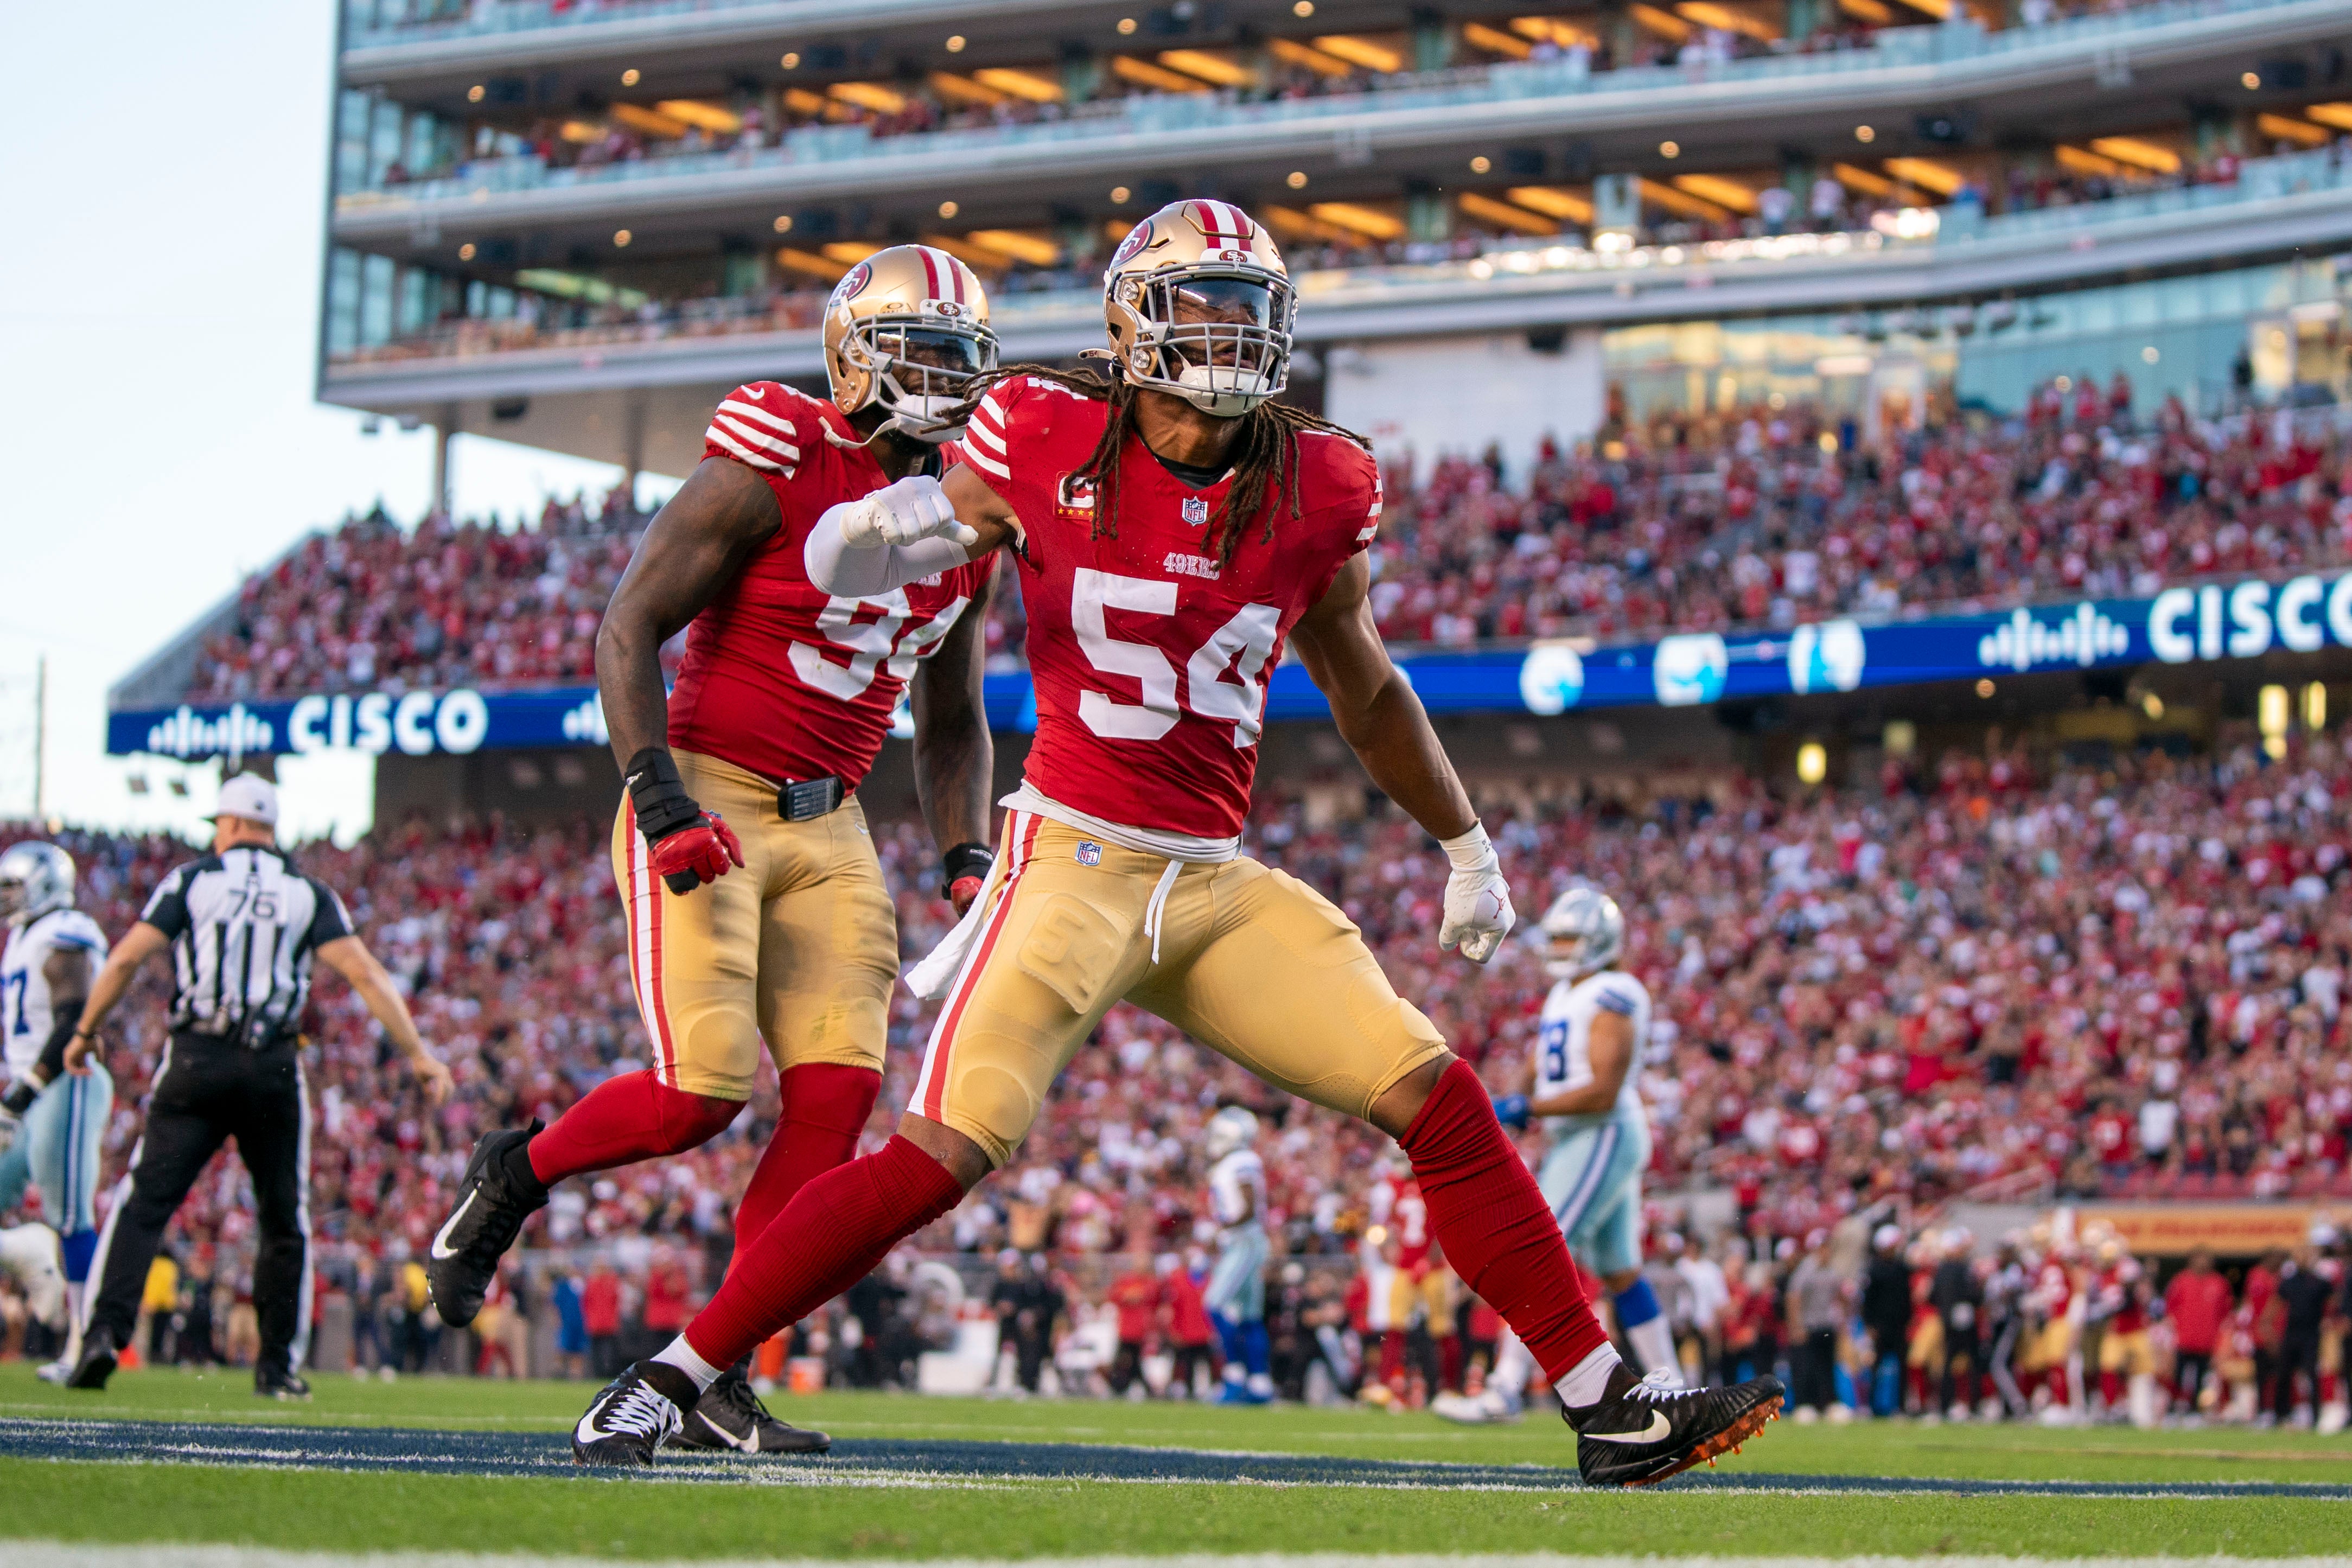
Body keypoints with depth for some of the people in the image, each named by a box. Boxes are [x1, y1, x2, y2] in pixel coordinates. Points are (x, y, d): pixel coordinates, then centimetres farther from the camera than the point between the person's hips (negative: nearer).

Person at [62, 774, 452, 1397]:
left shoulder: (191, 881, 5)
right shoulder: (307, 894, 8)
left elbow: (128, 957, -1)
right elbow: (365, 975, -1)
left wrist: (85, 1033, 10)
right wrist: (417, 1054, 0)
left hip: (196, 1062, -1)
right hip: (273, 1068, 1)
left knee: (144, 1204, 1)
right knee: (284, 1221, 13)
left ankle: (105, 1332, -14)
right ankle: (278, 1365, 13)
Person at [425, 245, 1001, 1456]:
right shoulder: (773, 470, -11)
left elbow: (950, 724, 22)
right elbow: (627, 632, -11)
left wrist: (966, 859, 7)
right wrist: (660, 795, -21)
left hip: (827, 831, 6)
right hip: (706, 800, -6)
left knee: (836, 1092, -9)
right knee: (701, 1090, -16)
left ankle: (717, 1375, -2)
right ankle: (515, 1172, 15)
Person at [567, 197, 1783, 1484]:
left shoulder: (1313, 489, 4)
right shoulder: (1048, 441, -6)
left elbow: (1363, 687, 21)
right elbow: (842, 565, 5)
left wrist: (1464, 848, 28)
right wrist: (889, 533, -20)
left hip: (1218, 885, 5)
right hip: (1074, 861, -5)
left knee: (1442, 1103, -1)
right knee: (942, 1155, -18)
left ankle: (1608, 1411, 7)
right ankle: (665, 1379, -7)